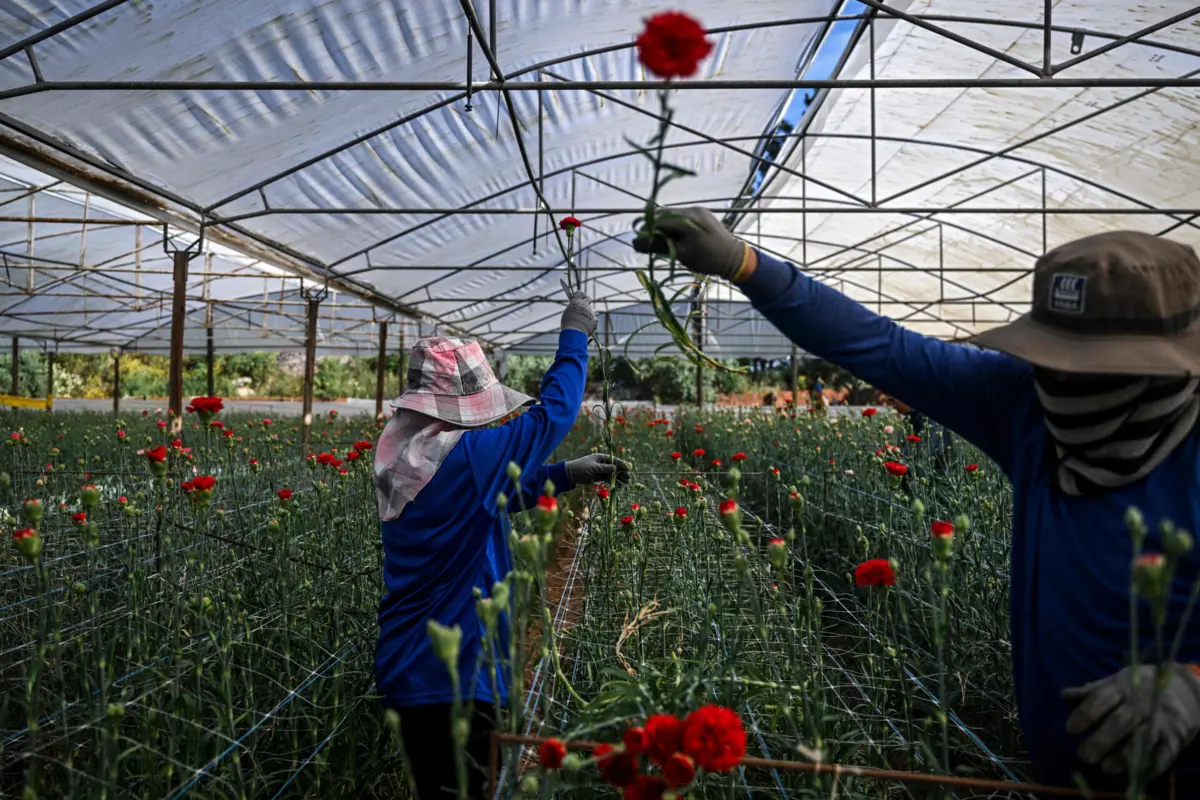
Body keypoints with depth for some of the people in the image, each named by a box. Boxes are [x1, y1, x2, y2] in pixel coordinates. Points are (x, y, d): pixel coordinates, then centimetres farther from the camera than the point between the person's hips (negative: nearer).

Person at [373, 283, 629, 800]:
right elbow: (551, 414, -12)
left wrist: (570, 474, 15)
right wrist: (574, 336, 2)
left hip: (408, 670, 9)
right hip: (450, 679, -9)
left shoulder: (402, 456, 5)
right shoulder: (463, 456, -24)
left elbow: (493, 495, 17)